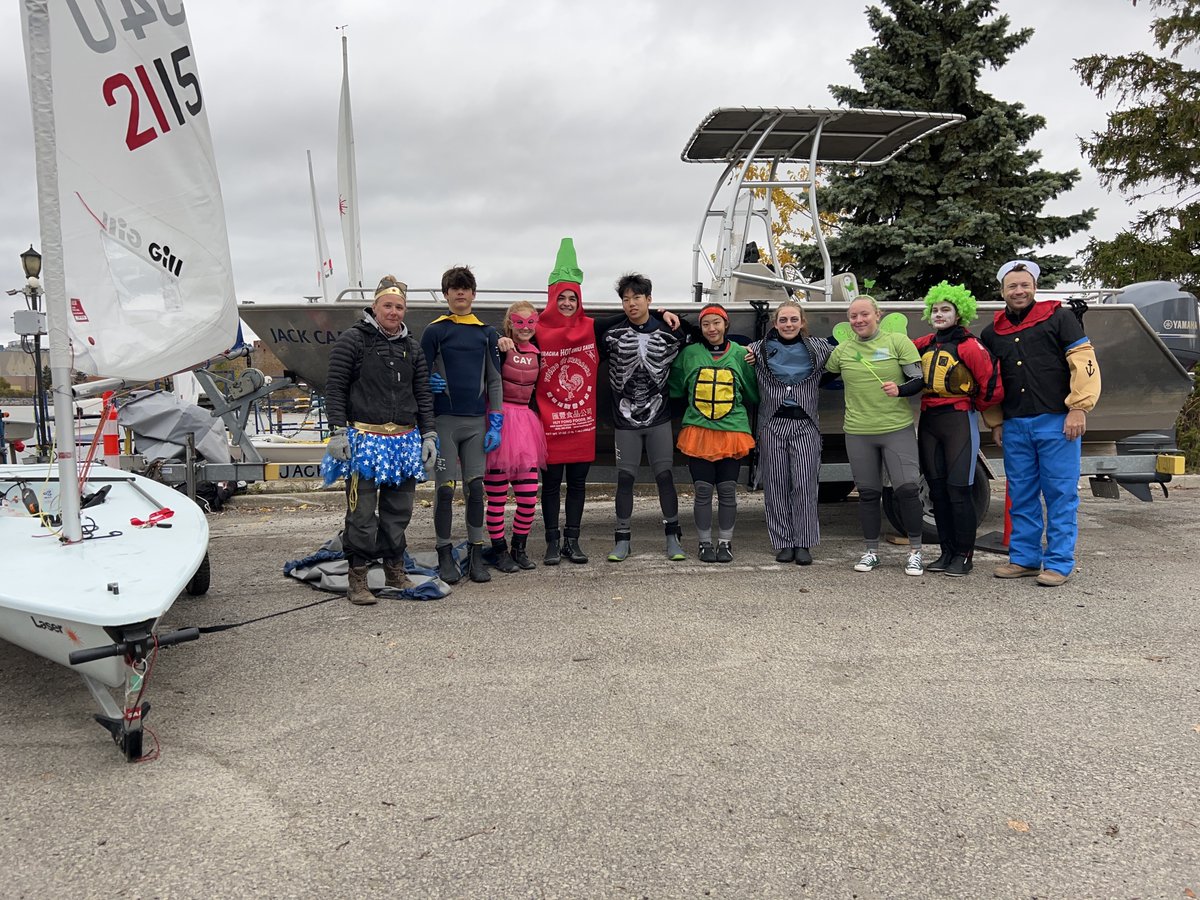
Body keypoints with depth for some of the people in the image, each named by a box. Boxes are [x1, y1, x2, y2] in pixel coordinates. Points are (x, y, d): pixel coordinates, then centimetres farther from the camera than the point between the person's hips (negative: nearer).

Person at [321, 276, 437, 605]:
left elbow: (423, 394, 16)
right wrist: (337, 431, -11)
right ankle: (358, 579, 3)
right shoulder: (352, 340, 0)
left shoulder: (411, 346, 15)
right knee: (362, 514, -5)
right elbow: (335, 388, -3)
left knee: (398, 511, 10)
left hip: (405, 439, 5)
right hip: (364, 438, -5)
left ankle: (395, 571, 22)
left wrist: (428, 435, 9)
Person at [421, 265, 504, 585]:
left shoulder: (487, 333, 10)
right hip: (444, 420, -2)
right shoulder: (435, 331, 3)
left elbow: (494, 381, 9)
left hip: (477, 421, 2)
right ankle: (445, 556, 9)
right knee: (445, 489, -1)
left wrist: (495, 425, 2)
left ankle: (476, 555, 12)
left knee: (476, 488, 4)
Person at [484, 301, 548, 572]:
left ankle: (519, 548, 21)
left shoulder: (538, 353, 12)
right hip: (499, 420, -5)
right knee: (496, 497, 1)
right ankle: (499, 551, 15)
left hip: (526, 422, 5)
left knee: (529, 497, 3)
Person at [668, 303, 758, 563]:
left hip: (732, 432, 0)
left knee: (728, 491, 4)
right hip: (698, 431, 0)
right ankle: (705, 543, 15)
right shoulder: (689, 354, 3)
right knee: (702, 490, 3)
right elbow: (674, 388, 12)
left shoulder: (740, 354, 4)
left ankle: (725, 542, 17)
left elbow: (752, 393, 12)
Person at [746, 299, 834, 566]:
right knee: (776, 484, 2)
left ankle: (804, 544, 5)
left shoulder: (819, 348, 7)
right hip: (772, 425, 0)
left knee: (805, 484, -5)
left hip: (805, 424, 0)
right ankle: (784, 544, 11)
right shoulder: (760, 350, 6)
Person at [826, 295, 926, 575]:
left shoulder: (898, 341, -2)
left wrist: (899, 389, -20)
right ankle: (871, 551, 22)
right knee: (868, 493, 10)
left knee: (907, 488, -6)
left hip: (897, 428, -2)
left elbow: (919, 380, -5)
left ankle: (915, 551, 8)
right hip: (858, 433, 2)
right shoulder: (841, 350, 5)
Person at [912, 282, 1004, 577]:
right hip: (928, 421, 6)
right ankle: (947, 552, 18)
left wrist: (970, 406, 5)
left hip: (959, 421, -6)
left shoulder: (969, 346, -9)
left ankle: (963, 555, 5)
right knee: (937, 489, 9)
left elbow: (992, 389, -10)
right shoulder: (924, 345, 8)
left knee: (958, 490, -7)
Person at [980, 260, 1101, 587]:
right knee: (1021, 496, 10)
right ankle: (1024, 558, 20)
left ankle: (1058, 563, 6)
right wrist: (995, 422, 16)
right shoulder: (992, 333, 14)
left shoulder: (1058, 318, 0)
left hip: (1056, 422, -5)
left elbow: (1084, 362, -6)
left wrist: (1078, 409, -11)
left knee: (1060, 494, 0)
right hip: (1015, 425, 5)